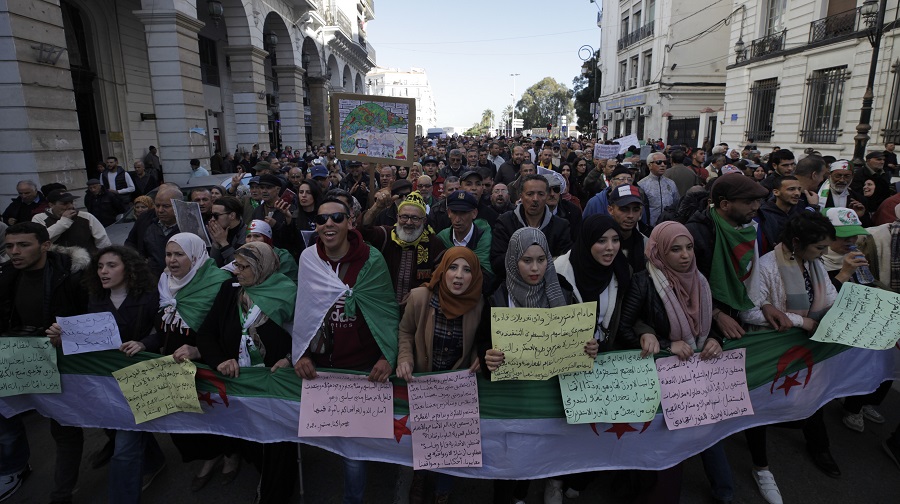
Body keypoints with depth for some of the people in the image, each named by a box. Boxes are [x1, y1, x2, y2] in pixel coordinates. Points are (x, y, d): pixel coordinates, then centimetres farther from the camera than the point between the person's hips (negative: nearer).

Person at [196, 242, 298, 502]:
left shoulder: (290, 294, -6)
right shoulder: (229, 289, 4)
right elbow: (206, 333, 4)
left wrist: (289, 358, -18)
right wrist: (219, 361, -13)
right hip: (236, 377, 4)